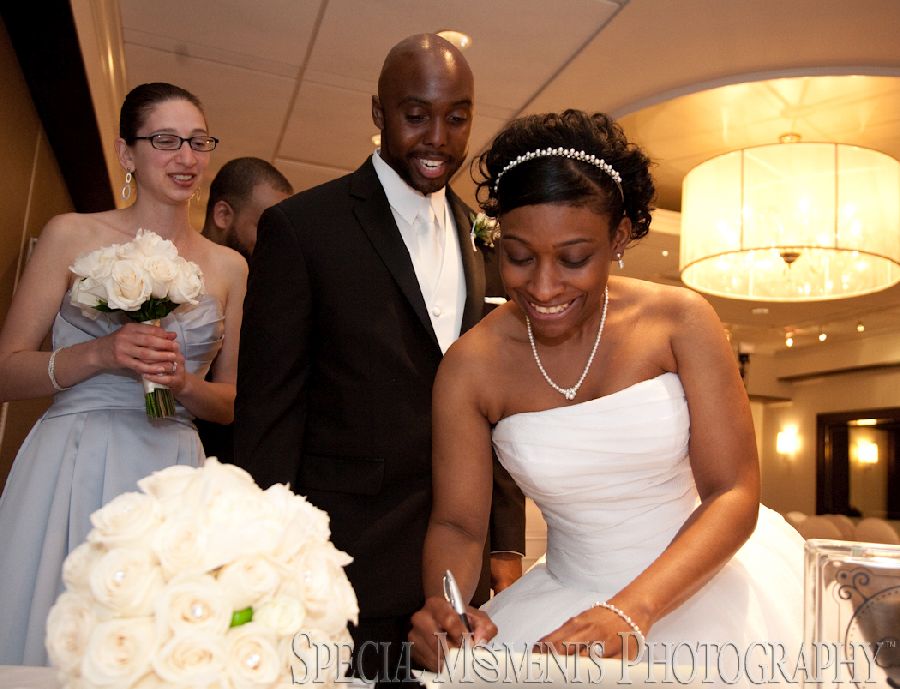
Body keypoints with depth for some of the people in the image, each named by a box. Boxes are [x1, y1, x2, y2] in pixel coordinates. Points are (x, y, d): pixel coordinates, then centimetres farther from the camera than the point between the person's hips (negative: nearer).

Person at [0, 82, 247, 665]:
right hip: (70, 466, -2)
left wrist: (184, 383, -7)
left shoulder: (229, 267, 8)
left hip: (171, 478, 2)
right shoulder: (73, 235, 2)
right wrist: (99, 355, -15)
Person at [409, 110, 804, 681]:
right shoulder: (471, 367, -10)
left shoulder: (679, 320, -12)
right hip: (570, 601, 0)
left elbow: (734, 494, -13)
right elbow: (457, 523, -4)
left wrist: (633, 612, -27)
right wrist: (442, 610, -25)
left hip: (712, 583, 1)